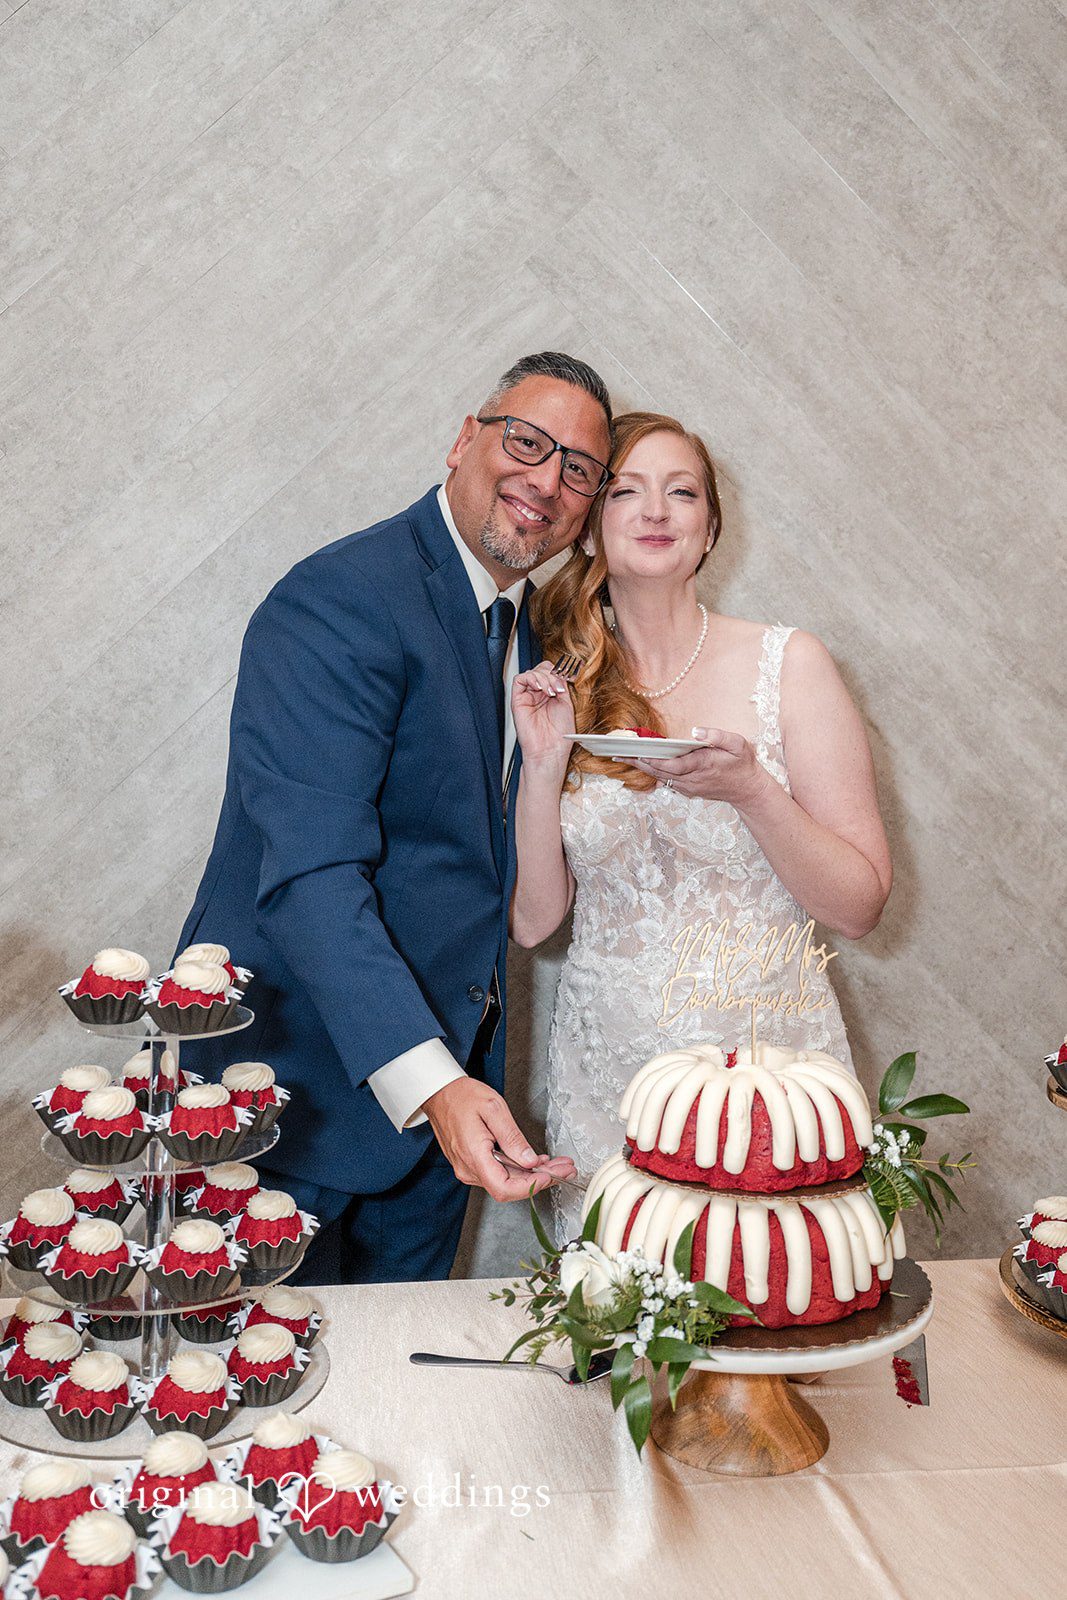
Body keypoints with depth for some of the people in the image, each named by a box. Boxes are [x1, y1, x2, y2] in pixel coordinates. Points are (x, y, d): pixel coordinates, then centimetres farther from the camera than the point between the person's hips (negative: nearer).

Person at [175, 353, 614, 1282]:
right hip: (302, 1079, -7)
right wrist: (430, 1081, -37)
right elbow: (310, 874, -30)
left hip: (444, 1075, 8)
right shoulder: (337, 604, -20)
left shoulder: (528, 630, 9)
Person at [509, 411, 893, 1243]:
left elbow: (861, 904, -6)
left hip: (768, 1068, -2)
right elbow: (534, 918, 2)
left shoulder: (788, 662, -5)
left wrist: (751, 789, -20)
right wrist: (543, 762, -10)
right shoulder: (560, 690, 4)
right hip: (607, 1078, 2)